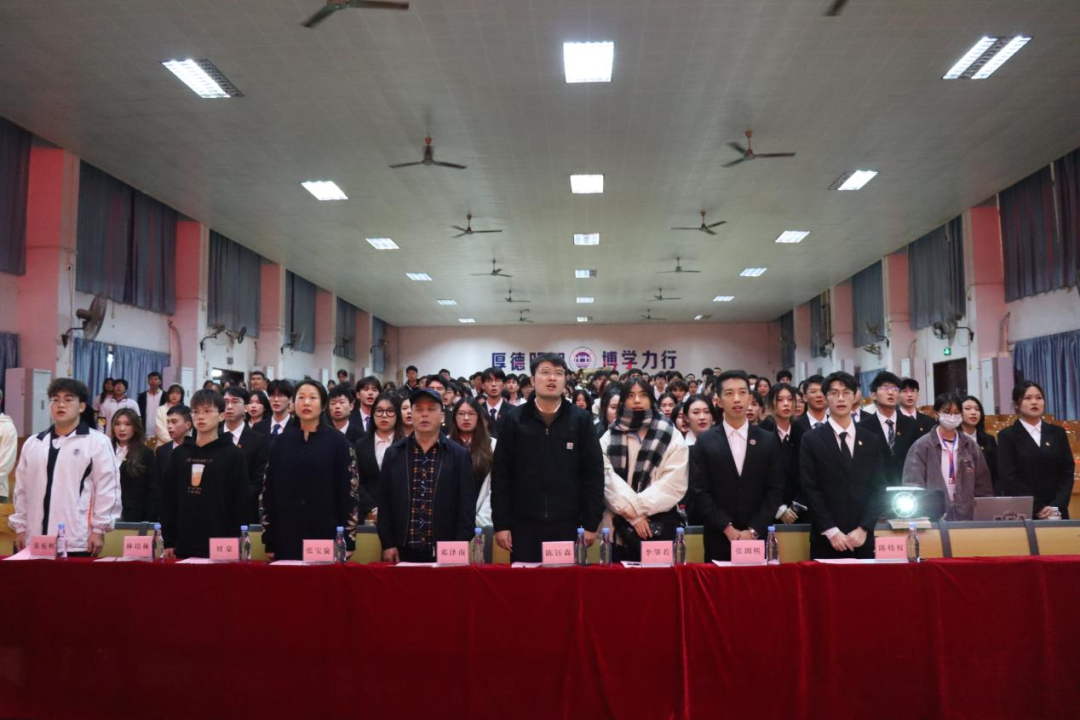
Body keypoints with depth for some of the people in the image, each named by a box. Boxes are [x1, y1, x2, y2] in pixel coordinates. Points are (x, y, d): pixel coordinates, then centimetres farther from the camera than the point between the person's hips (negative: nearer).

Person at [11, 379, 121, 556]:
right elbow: (21, 489, 17)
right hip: (35, 539, 5)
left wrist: (98, 530, -8)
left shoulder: (97, 442, -3)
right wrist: (20, 527, 13)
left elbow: (107, 489, -6)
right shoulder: (32, 443, 14)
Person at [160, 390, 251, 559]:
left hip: (221, 546, -3)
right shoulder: (179, 454, 10)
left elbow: (242, 502, -3)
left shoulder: (233, 454, -1)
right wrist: (168, 542, 6)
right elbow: (168, 499, 11)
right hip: (183, 546, 3)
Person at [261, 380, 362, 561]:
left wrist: (347, 542, -7)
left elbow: (349, 491, -3)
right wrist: (269, 542, 5)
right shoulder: (280, 443, 7)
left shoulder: (337, 442, -2)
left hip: (326, 537, -2)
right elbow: (269, 491, 8)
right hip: (286, 538, 3)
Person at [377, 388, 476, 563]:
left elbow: (467, 507, 0)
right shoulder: (393, 454, 7)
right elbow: (384, 503, 7)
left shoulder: (459, 455, 2)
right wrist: (387, 544, 1)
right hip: (402, 551, 1)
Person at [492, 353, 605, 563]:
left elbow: (594, 473, 2)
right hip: (524, 525, 0)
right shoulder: (515, 420, 3)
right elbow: (501, 475, 3)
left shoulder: (580, 420, 3)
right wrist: (501, 524, -1)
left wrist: (591, 523, -1)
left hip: (568, 525, 0)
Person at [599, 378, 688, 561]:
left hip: (659, 529, -1)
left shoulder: (671, 437, 4)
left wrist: (635, 506, -11)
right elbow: (607, 481, -3)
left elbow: (675, 484, -5)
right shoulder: (609, 438, 7)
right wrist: (632, 515, -14)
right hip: (620, 530, 1)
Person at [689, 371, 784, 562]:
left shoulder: (768, 440, 5)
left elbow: (775, 490, 2)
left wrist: (753, 530, -8)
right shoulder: (705, 442, 1)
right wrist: (728, 529, -10)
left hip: (757, 538, 1)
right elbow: (699, 492, -3)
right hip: (719, 540, -1)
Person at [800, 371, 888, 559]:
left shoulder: (872, 441, 9)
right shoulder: (811, 440, 0)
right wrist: (831, 531, -11)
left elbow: (879, 488, 4)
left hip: (863, 540, 2)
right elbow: (810, 489, -4)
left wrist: (863, 529, -6)